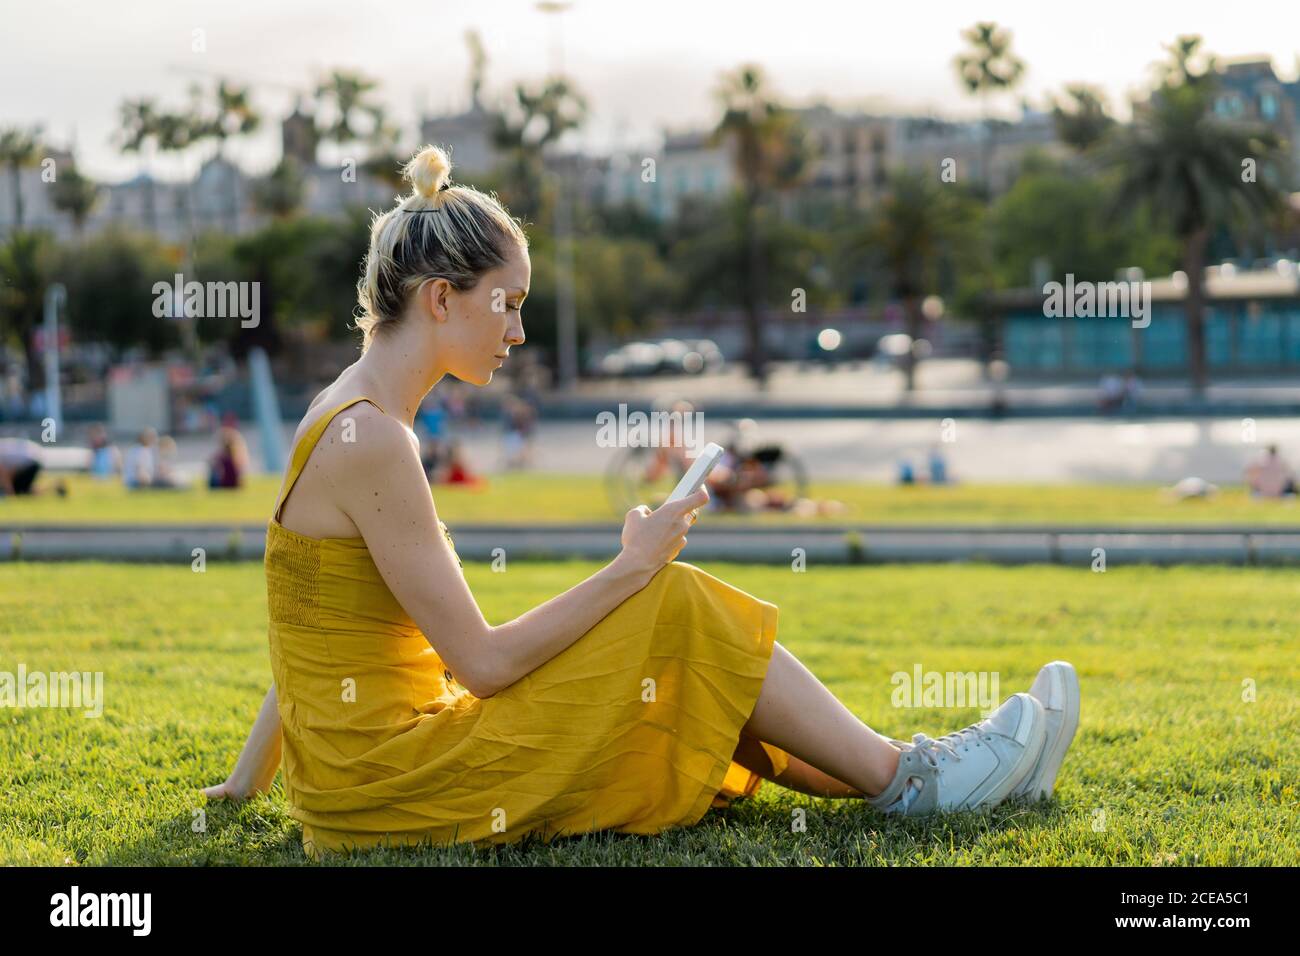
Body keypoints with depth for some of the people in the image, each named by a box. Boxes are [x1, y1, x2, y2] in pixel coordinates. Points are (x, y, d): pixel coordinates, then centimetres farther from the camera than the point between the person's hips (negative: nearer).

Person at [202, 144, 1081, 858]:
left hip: (355, 778, 9)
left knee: (681, 689, 11)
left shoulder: (353, 423, 10)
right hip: (380, 780, -9)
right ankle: (908, 780, 4)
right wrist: (633, 568, -14)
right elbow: (482, 661, -21)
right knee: (675, 612, -8)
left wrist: (248, 781, 21)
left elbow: (322, 637, 16)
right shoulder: (370, 439, -21)